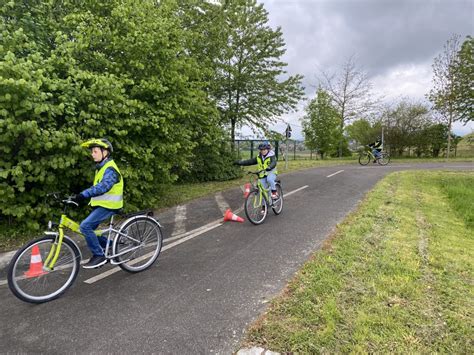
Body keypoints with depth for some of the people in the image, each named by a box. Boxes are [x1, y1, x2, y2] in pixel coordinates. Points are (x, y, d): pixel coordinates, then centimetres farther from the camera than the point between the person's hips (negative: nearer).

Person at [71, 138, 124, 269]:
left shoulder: (110, 169, -17)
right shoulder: (101, 167, 15)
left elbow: (103, 186, -33)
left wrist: (83, 194, -40)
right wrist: (81, 195, 10)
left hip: (108, 205, -10)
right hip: (101, 204, 10)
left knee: (85, 226, -18)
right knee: (89, 228, 10)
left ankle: (99, 255, -6)